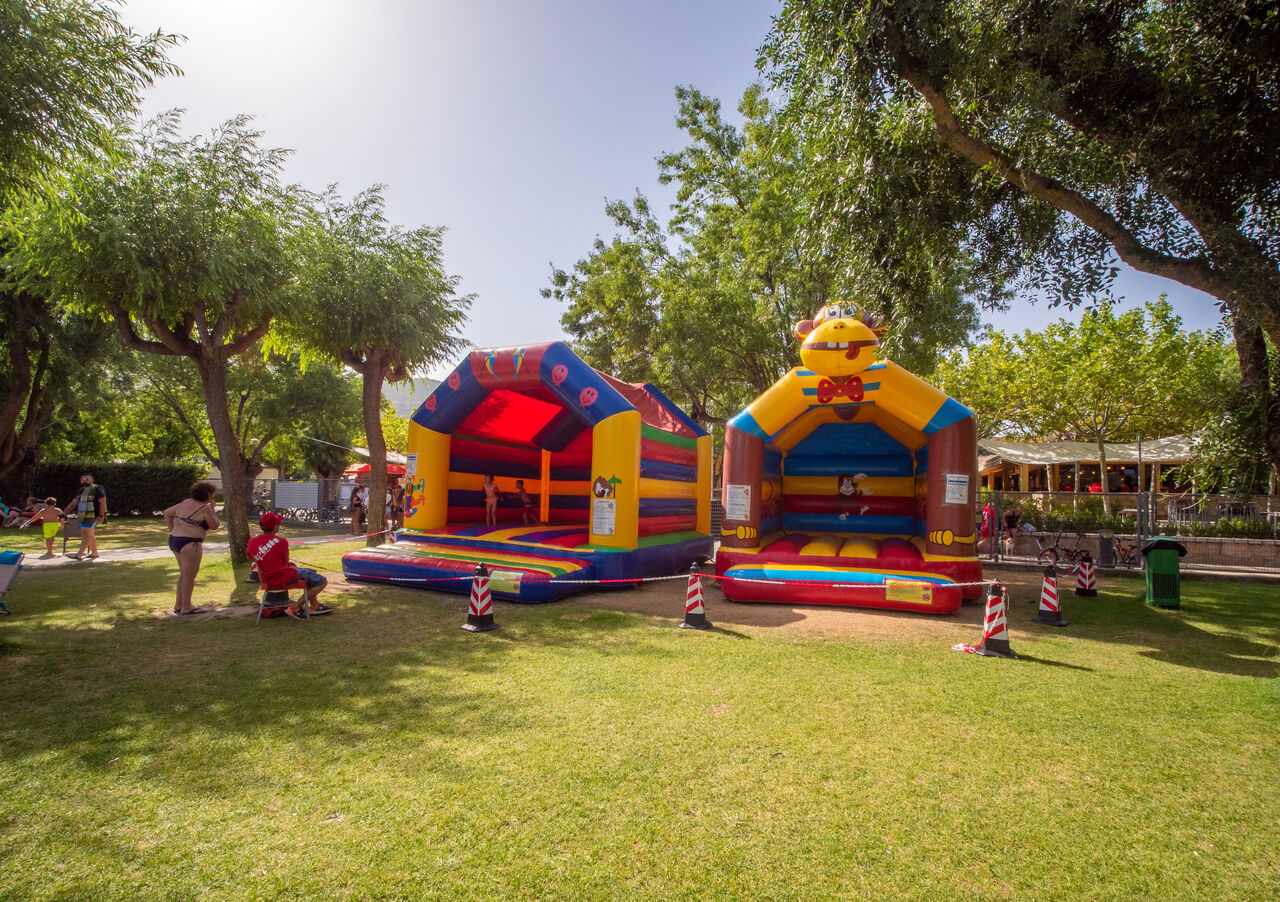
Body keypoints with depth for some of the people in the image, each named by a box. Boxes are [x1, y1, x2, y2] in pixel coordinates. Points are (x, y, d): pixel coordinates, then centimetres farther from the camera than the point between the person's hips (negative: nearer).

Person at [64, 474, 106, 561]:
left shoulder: (97, 489, -5)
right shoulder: (81, 490, 20)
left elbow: (103, 502, -12)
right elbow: (73, 503, 22)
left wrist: (101, 516, -19)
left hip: (92, 517, -8)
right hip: (83, 517, 8)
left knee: (86, 535, -13)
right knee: (90, 536, 12)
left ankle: (79, 555, -17)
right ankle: (94, 553, 19)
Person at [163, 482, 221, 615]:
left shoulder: (186, 502, 10)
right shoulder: (205, 509, -13)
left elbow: (167, 512, 18)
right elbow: (215, 526, -2)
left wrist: (172, 530, 18)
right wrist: (212, 509, 6)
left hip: (174, 540, 9)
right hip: (190, 545, -9)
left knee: (184, 574, 19)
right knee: (189, 575, -1)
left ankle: (178, 605, 25)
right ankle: (186, 608, 4)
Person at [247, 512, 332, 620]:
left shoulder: (252, 541, -1)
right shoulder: (281, 541, -20)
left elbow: (250, 558, 18)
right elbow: (286, 561, -7)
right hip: (284, 578, -9)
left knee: (310, 572, 30)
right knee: (322, 581, -6)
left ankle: (315, 606, 31)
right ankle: (295, 608, -2)